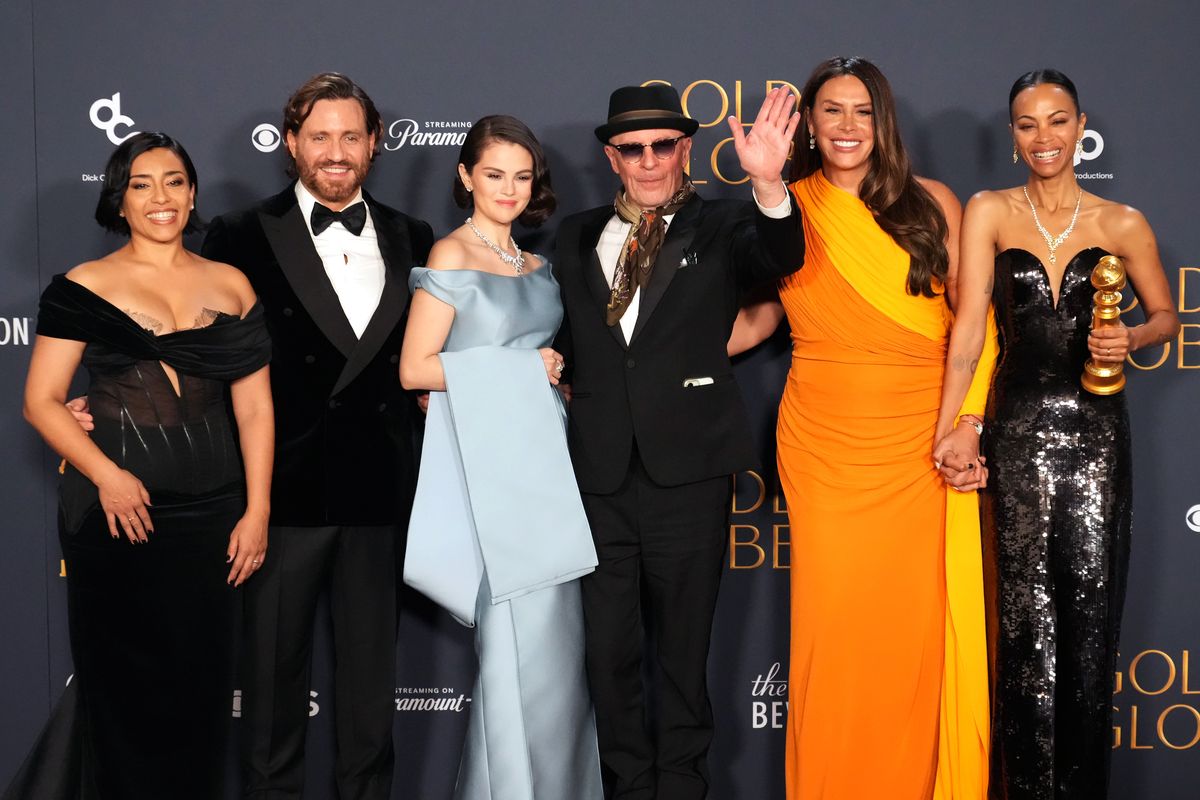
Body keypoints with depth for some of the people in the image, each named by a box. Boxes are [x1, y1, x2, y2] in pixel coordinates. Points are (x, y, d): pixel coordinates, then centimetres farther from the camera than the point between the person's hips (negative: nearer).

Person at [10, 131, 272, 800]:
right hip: (115, 513, -2)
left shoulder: (231, 287, 8)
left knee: (200, 687, 8)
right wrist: (106, 475, -17)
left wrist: (257, 511, -2)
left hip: (211, 516, 2)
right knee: (122, 687, 5)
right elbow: (42, 400, -3)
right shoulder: (83, 288, 1)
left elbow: (254, 407, 5)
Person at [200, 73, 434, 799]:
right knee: (276, 665, 9)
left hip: (378, 488, 3)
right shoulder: (245, 237, -3)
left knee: (372, 667, 13)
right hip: (287, 486, -3)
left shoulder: (412, 241, 8)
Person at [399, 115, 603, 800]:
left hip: (544, 456, 7)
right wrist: (523, 366, -10)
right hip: (491, 463, -7)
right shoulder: (452, 256, -5)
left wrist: (555, 371, 5)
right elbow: (416, 369, -11)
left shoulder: (536, 264, 16)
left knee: (558, 634, 8)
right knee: (520, 637, -6)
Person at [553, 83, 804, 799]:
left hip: (688, 469, -3)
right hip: (600, 469, 3)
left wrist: (769, 184, -37)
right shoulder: (577, 237, 13)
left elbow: (780, 258, -19)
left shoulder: (718, 225, 1)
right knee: (609, 651, 9)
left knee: (683, 648, 8)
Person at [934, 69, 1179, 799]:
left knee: (1091, 612, 3)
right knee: (1025, 621, 3)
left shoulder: (1122, 224, 3)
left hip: (1095, 432, 0)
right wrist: (949, 425, -15)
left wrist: (1130, 341, -9)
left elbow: (1166, 316, 13)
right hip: (1019, 430, 0)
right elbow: (969, 324, -6)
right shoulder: (990, 212, 2)